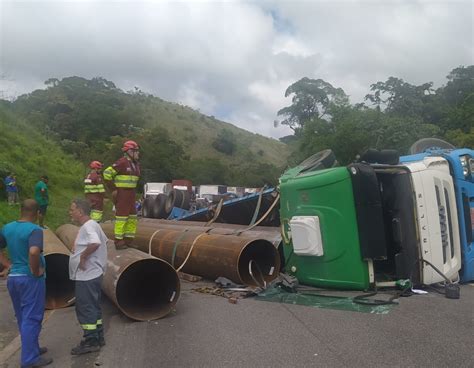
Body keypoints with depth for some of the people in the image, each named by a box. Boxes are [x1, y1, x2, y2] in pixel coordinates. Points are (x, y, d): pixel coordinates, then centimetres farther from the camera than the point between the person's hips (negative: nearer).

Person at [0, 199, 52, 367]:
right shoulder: (35, 230, -19)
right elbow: (34, 252, -34)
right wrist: (35, 271, -19)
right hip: (30, 279, -8)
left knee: (22, 317, 19)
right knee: (32, 318, 3)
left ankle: (31, 348, 34)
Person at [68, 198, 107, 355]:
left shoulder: (88, 226, -19)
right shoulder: (92, 225, 12)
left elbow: (95, 243, -37)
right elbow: (103, 241, 23)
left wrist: (83, 256, -23)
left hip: (86, 276, -10)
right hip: (91, 274, 10)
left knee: (85, 308, 1)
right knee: (93, 307, 18)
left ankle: (90, 341, 13)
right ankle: (98, 338, 29)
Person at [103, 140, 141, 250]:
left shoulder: (136, 164, 13)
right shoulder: (122, 162, -14)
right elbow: (107, 173, -17)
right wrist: (113, 189, -14)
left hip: (131, 193, 9)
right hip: (121, 193, -9)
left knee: (132, 217, 10)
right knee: (121, 217, -4)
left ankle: (128, 240, 20)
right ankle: (119, 242, 4)